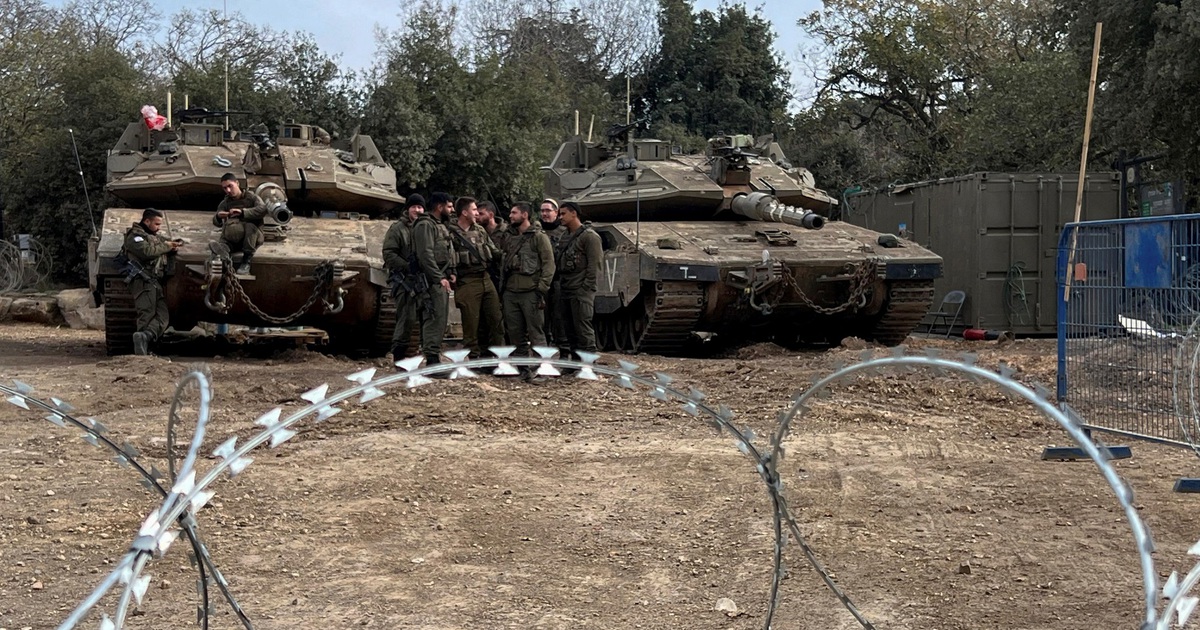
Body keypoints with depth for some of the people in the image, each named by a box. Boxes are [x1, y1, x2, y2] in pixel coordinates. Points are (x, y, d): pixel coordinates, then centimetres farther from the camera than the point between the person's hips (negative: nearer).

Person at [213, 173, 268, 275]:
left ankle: (246, 261, -33)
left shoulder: (251, 197, 5)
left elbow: (263, 210, -17)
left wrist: (242, 212, -30)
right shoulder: (225, 203, 14)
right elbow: (216, 223, 1)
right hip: (234, 240, 3)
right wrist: (218, 217, -25)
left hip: (252, 236, -3)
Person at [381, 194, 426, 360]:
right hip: (404, 280, -6)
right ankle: (398, 356, -4)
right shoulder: (397, 229, 0)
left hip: (423, 280, 6)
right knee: (407, 317, -11)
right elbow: (389, 254, -8)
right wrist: (408, 266, -17)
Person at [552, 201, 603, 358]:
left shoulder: (589, 236, -8)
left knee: (583, 331, -8)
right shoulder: (566, 237, 18)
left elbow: (594, 266, -13)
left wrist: (586, 289, -17)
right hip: (565, 292, 9)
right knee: (568, 330, 10)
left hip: (581, 293, -9)